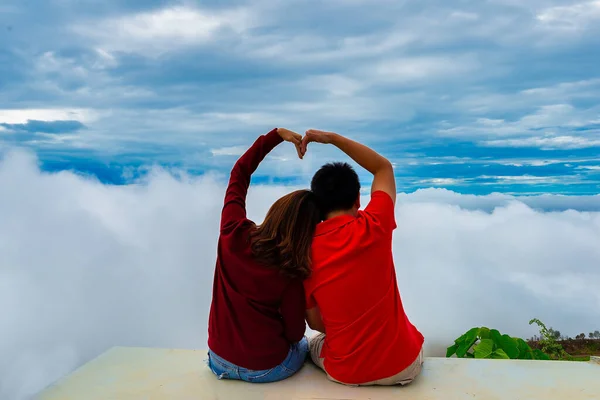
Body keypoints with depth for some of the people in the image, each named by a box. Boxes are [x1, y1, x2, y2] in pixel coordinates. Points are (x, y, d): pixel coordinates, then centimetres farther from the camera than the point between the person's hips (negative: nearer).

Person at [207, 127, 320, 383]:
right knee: (303, 344, 31)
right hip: (266, 369, -3)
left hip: (219, 360, 4)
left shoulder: (233, 231, -18)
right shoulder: (291, 275, -24)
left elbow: (239, 172, -5)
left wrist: (276, 134, -7)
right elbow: (295, 333, -9)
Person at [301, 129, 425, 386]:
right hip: (404, 366, 0)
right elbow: (383, 167, 0)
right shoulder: (373, 228, -18)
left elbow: (315, 323, -1)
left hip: (346, 373, 1)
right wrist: (331, 138, -3)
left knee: (314, 344, 35)